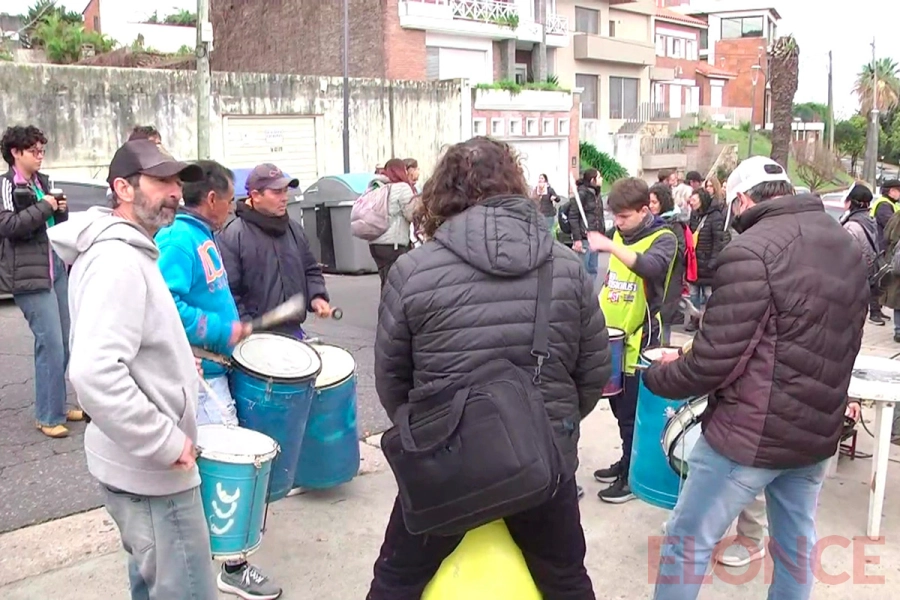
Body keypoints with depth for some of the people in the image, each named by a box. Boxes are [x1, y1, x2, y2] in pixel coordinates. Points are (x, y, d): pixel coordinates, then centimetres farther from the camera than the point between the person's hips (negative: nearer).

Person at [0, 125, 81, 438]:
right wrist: (43, 207, -13)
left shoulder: (42, 182, 17)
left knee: (63, 342, 12)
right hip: (30, 274, -8)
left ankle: (56, 405, 25)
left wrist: (61, 210, 5)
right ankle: (48, 415, 0)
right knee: (51, 344, -10)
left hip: (57, 267, 8)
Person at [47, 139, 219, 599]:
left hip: (141, 461, 10)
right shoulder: (118, 261, -23)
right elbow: (93, 373, -34)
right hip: (151, 468, -10)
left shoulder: (129, 252, 11)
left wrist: (170, 360, 12)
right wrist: (166, 442, -27)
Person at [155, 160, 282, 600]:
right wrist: (223, 331, -26)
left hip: (212, 369, 10)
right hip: (198, 377, -10)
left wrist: (233, 325, 10)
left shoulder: (202, 238, 11)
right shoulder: (178, 241, -20)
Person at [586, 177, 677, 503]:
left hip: (638, 337, -7)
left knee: (633, 413, 2)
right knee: (619, 407, 18)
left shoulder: (663, 238, -11)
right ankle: (627, 462, 34)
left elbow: (652, 266, -34)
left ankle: (633, 476, 16)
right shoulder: (619, 235, 9)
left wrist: (610, 246, -41)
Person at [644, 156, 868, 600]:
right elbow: (841, 346, 16)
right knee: (796, 541, 21)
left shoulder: (751, 251, -20)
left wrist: (657, 375, -2)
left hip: (751, 433, -8)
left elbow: (713, 362, -21)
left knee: (688, 540, 7)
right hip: (819, 429, 8)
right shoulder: (846, 247, 7)